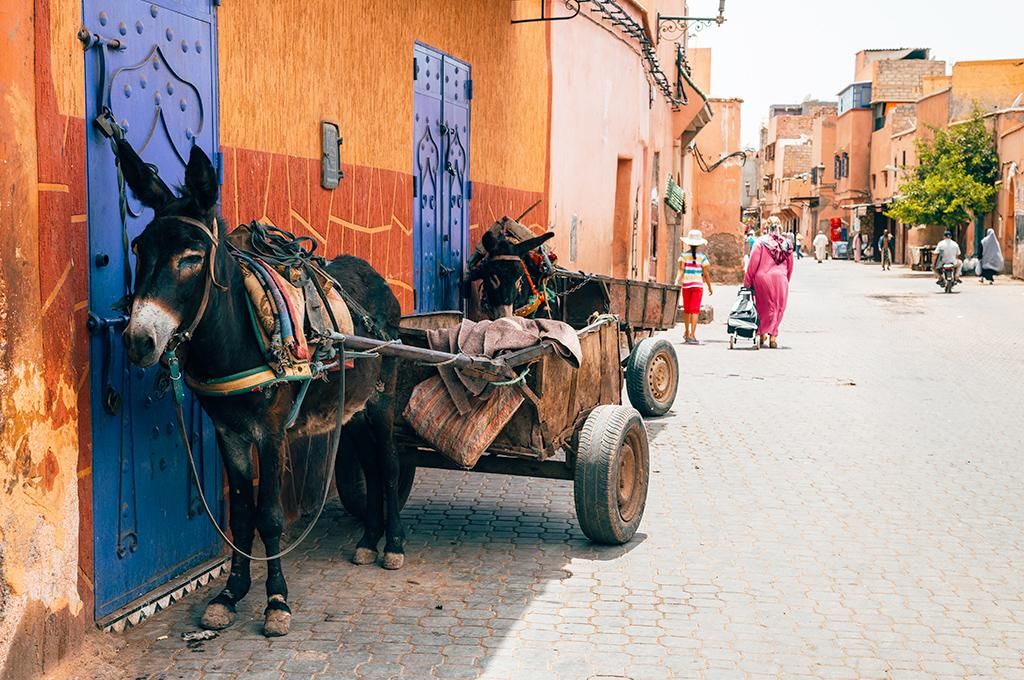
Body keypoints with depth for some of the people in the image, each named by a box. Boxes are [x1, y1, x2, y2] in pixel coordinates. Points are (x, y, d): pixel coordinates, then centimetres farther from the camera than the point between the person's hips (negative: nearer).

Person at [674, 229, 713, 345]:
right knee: (695, 309, -4)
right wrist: (709, 287, 10)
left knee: (686, 309, 15)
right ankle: (692, 334, -14)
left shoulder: (684, 255, 1)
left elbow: (681, 269, -10)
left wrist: (677, 281, -12)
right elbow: (706, 273, 1)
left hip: (686, 284, 2)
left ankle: (686, 332, 29)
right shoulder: (702, 257, -2)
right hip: (698, 284, -2)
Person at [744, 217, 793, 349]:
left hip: (763, 278, -1)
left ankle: (762, 334, 16)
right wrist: (786, 280, 23)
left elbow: (753, 263, -6)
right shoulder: (786, 243, 5)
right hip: (780, 279, 2)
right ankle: (773, 336, 3)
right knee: (778, 309, 8)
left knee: (764, 307, 12)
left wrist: (747, 282, 0)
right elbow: (790, 265, 12)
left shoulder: (762, 242, -5)